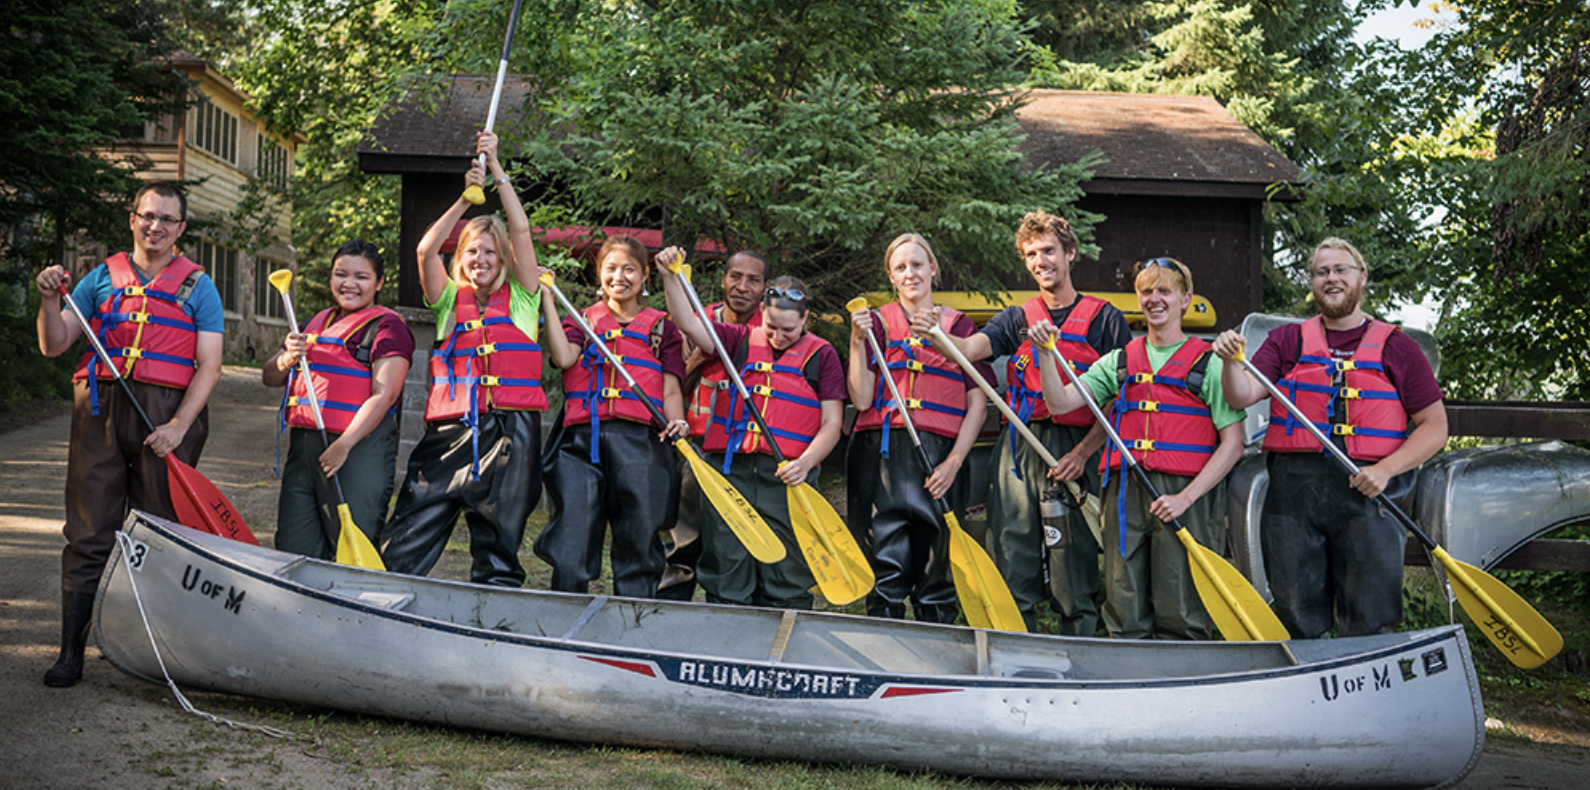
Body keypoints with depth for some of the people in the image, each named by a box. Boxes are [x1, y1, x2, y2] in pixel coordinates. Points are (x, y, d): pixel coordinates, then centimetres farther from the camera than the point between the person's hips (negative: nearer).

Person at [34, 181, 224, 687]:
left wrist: (178, 426, -12)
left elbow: (209, 366, 0)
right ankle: (71, 651, 4)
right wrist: (51, 300, -8)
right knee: (89, 534, 0)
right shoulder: (101, 278, 14)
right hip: (100, 409, 2)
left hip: (167, 413, -2)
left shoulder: (198, 287, 8)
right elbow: (54, 346, 11)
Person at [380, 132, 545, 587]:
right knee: (402, 549, -3)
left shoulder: (519, 299, 12)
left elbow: (521, 231, 4)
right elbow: (426, 251, 2)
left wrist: (496, 169, 7)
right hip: (450, 429, 2)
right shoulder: (450, 300, 17)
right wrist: (466, 198, -1)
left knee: (498, 550, 5)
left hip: (509, 432, -1)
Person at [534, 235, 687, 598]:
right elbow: (563, 357, -2)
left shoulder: (661, 327, 19)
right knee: (570, 555, -6)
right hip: (581, 441, 0)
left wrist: (676, 423, -10)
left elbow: (671, 391, 11)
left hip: (640, 442, 0)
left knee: (639, 547, -1)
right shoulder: (581, 320, 20)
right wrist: (547, 298, 0)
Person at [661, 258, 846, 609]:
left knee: (786, 582, 0)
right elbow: (689, 324, 5)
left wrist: (806, 462, -15)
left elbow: (831, 424, 1)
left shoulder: (821, 355, 6)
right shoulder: (741, 340, 13)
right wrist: (671, 277, -8)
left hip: (786, 477, -2)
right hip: (729, 469, 2)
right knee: (726, 573, 5)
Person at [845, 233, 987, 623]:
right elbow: (861, 399, -1)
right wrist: (857, 342, -10)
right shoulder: (876, 322, 9)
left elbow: (978, 404, 6)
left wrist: (953, 462, -5)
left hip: (940, 460, 0)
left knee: (937, 569, 2)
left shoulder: (959, 326, 10)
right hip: (881, 456, 0)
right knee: (886, 568, 0)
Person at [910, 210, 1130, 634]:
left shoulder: (1104, 318, 6)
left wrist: (1082, 453, -11)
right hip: (1019, 446, 3)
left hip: (1074, 449, -3)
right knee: (1011, 556, 2)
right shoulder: (1017, 319, 15)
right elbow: (970, 348, -4)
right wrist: (935, 333, -26)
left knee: (1073, 560, -1)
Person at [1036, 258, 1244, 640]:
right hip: (1125, 491, 4)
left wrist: (1185, 497, -12)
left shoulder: (1209, 363, 2)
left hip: (1186, 496, -4)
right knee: (1125, 613, 7)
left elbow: (1232, 444, -3)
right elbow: (1059, 403, 7)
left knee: (1179, 613, -3)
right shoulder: (1120, 361, 16)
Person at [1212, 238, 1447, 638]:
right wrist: (1231, 361, -21)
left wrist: (1385, 469, -8)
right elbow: (1242, 396, 1)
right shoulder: (1287, 341, 14)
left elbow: (1434, 427, 6)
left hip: (1366, 490, -1)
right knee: (1300, 620, 5)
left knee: (1369, 625, -3)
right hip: (1293, 485, 1)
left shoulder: (1396, 347, 11)